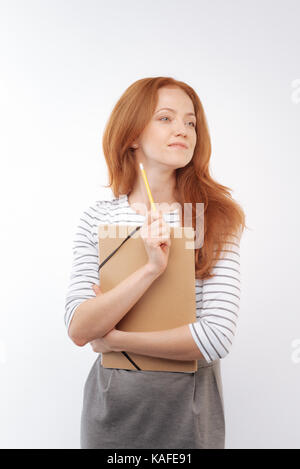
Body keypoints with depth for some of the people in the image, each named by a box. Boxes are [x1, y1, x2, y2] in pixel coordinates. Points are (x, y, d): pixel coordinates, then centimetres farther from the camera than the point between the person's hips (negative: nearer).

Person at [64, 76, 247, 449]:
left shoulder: (217, 218, -9)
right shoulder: (98, 218, -5)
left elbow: (217, 337, -18)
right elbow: (79, 330, -14)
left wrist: (115, 339, -13)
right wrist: (151, 268, -26)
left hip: (188, 407, -1)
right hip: (112, 403, 1)